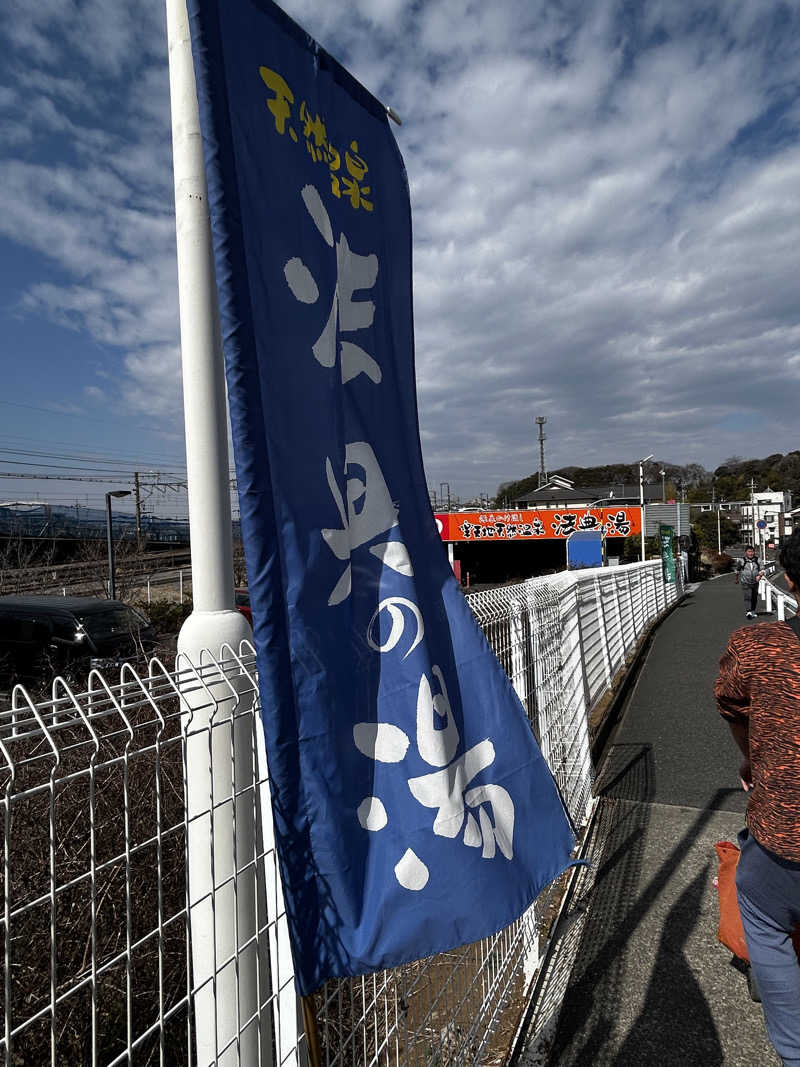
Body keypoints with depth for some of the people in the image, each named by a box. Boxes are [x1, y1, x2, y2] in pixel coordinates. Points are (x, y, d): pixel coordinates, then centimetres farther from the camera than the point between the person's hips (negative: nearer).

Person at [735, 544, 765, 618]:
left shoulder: (757, 560, -1)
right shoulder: (742, 561, -8)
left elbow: (762, 570, 3)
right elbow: (737, 570, 8)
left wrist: (760, 575, -19)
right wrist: (737, 579, 19)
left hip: (755, 582, 4)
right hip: (745, 583, -4)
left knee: (754, 598, 14)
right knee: (747, 597, -18)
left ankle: (753, 612, 29)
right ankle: (748, 612, -25)